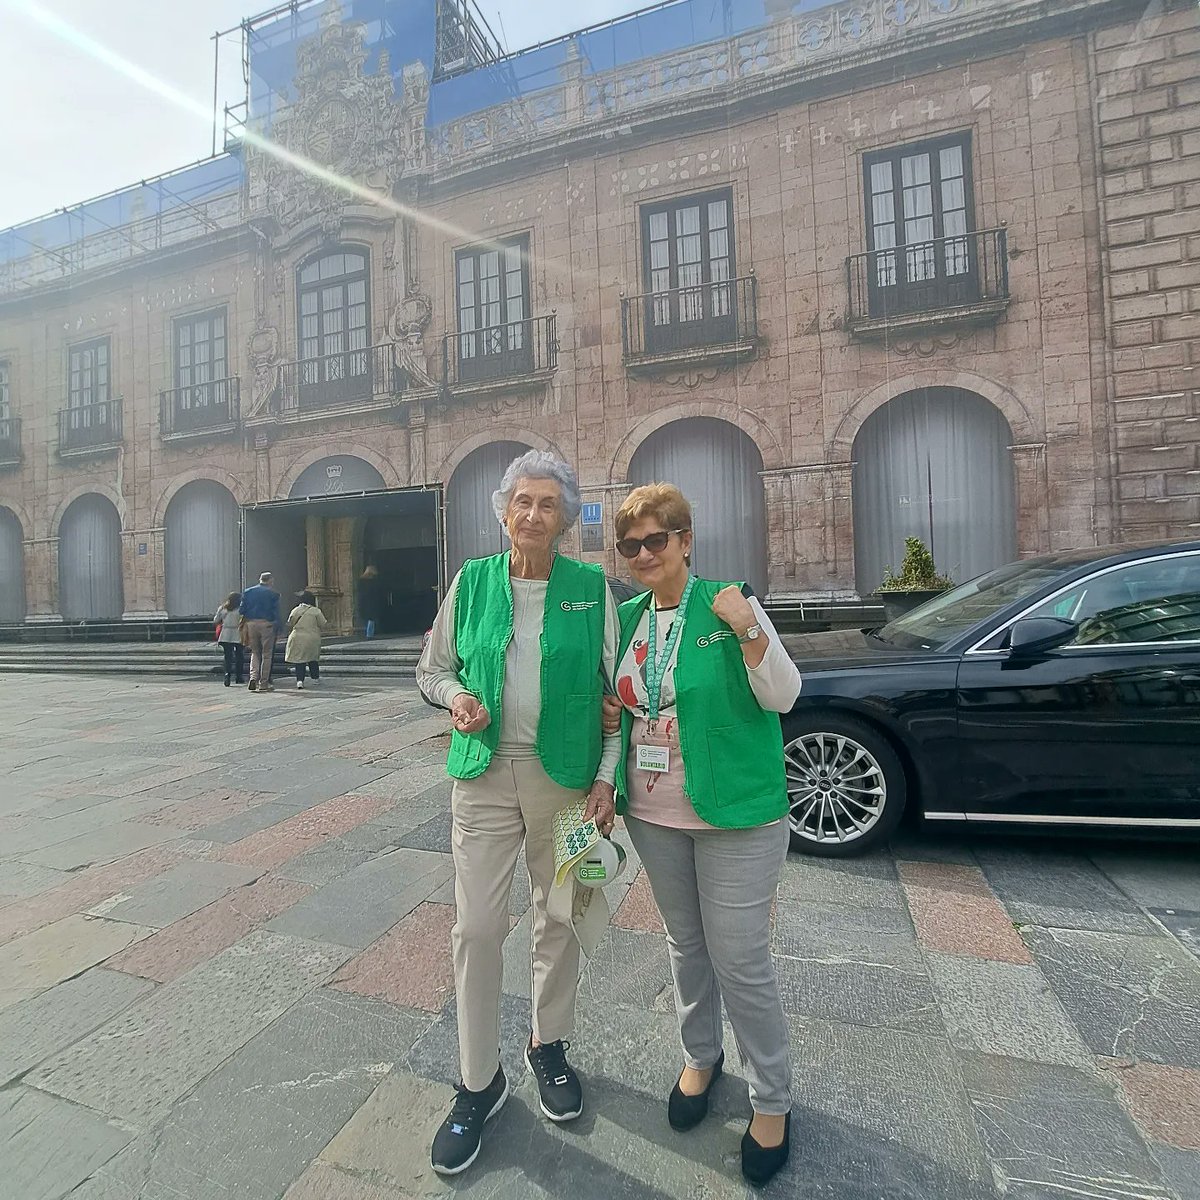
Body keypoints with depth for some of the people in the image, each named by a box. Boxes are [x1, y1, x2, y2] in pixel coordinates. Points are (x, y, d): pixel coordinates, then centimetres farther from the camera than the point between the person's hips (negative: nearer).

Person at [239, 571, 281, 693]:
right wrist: (277, 628, -3)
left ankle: (253, 677, -2)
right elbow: (276, 612, -7)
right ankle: (264, 683, 5)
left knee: (255, 652, 16)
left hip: (251, 624, 4)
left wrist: (244, 626, 16)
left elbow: (242, 610, 7)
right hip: (266, 624, -3)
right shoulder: (273, 593, -3)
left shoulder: (247, 592, 9)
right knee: (267, 654, 4)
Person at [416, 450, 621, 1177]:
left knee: (560, 919, 14)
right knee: (477, 928, 4)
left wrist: (606, 777, -5)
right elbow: (433, 666, 10)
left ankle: (549, 1048, 42)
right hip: (485, 775, 1)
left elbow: (615, 692, 0)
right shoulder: (473, 580, 1)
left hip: (566, 776, 0)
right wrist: (454, 695, -12)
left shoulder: (593, 587, -3)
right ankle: (481, 1082, 29)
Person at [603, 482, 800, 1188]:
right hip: (654, 815, 5)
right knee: (686, 944, 22)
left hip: (735, 815, -5)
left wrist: (749, 632, -29)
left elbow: (783, 697, -15)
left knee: (741, 962, 4)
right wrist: (613, 712, -5)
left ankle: (773, 1102, 30)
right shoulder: (629, 616, 4)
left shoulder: (729, 604, -12)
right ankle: (701, 1056, 46)